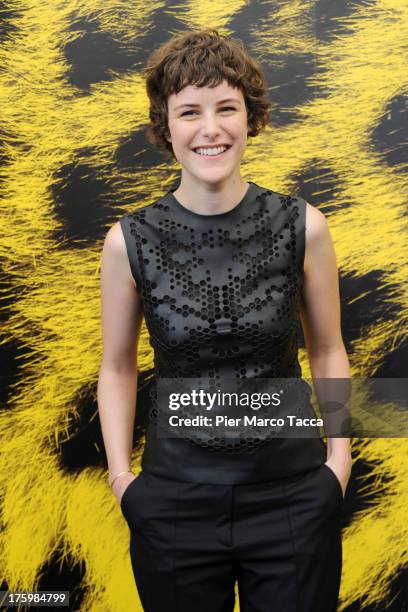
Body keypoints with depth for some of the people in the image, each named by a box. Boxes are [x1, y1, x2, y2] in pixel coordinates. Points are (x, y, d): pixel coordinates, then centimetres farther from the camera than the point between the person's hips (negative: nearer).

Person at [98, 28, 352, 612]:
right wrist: (120, 472, -3)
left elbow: (327, 350, 4)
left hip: (293, 494, 0)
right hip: (175, 503, 0)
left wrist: (340, 456, -3)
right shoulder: (129, 241, -8)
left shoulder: (303, 227, -7)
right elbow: (118, 367, 3)